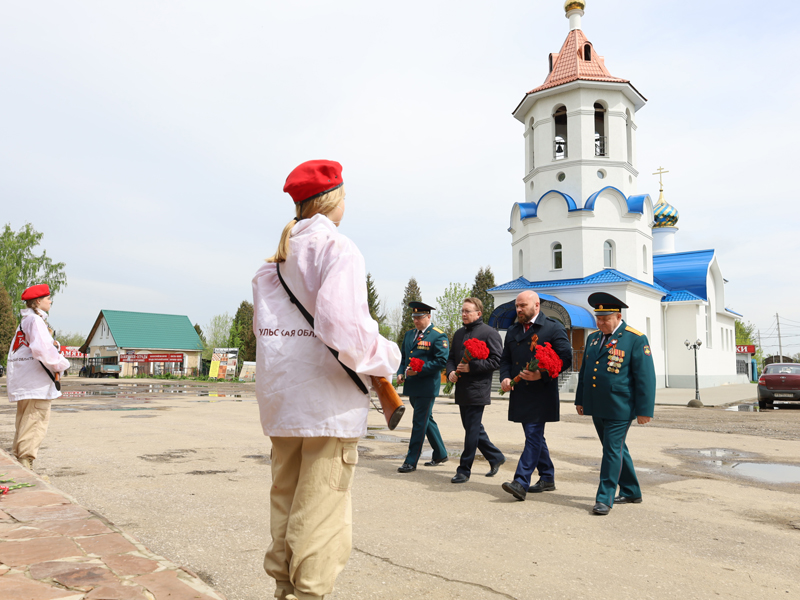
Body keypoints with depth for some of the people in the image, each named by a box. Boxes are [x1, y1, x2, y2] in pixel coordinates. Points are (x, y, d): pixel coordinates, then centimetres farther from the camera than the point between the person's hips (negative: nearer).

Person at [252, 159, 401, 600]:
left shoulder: (275, 258, 12)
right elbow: (342, 324, -24)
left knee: (285, 502, 19)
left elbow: (262, 327, 13)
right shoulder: (336, 248, -11)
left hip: (279, 399, 8)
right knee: (320, 514, 1)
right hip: (328, 401, -8)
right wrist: (386, 357, -10)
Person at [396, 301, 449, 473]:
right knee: (426, 420, 16)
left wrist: (419, 370, -21)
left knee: (419, 423, -5)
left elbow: (441, 361, -15)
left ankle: (411, 461, 1)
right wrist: (401, 372, 3)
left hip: (427, 386, -8)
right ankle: (440, 454, 29)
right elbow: (403, 356, 21)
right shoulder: (409, 334, 15)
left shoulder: (439, 336, -8)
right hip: (412, 386, 8)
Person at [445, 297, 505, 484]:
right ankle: (495, 457, 31)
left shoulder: (490, 333, -7)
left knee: (472, 430, -3)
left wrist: (471, 367, -19)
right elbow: (452, 357, 21)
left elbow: (496, 360, -13)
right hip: (462, 390, 8)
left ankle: (464, 470, 5)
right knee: (473, 428, 15)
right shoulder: (459, 334, 17)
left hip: (477, 390, -8)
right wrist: (451, 372, 0)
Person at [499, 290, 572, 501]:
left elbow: (566, 358, -8)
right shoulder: (513, 330, 14)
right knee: (535, 436, 14)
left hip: (541, 394, -7)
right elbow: (505, 359, 19)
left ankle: (521, 483, -13)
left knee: (534, 435, -11)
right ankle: (547, 478, 27)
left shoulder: (553, 327, -4)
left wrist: (542, 374, -19)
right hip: (520, 393, 7)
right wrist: (505, 378, -1)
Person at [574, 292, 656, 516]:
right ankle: (631, 492, 31)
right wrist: (580, 400, 19)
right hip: (597, 408, 7)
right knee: (616, 449, 16)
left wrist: (644, 410, -12)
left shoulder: (636, 339, -8)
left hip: (619, 409, -7)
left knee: (613, 450, -4)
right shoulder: (593, 338, 11)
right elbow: (584, 371, 19)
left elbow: (645, 377, -10)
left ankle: (604, 498, 4)